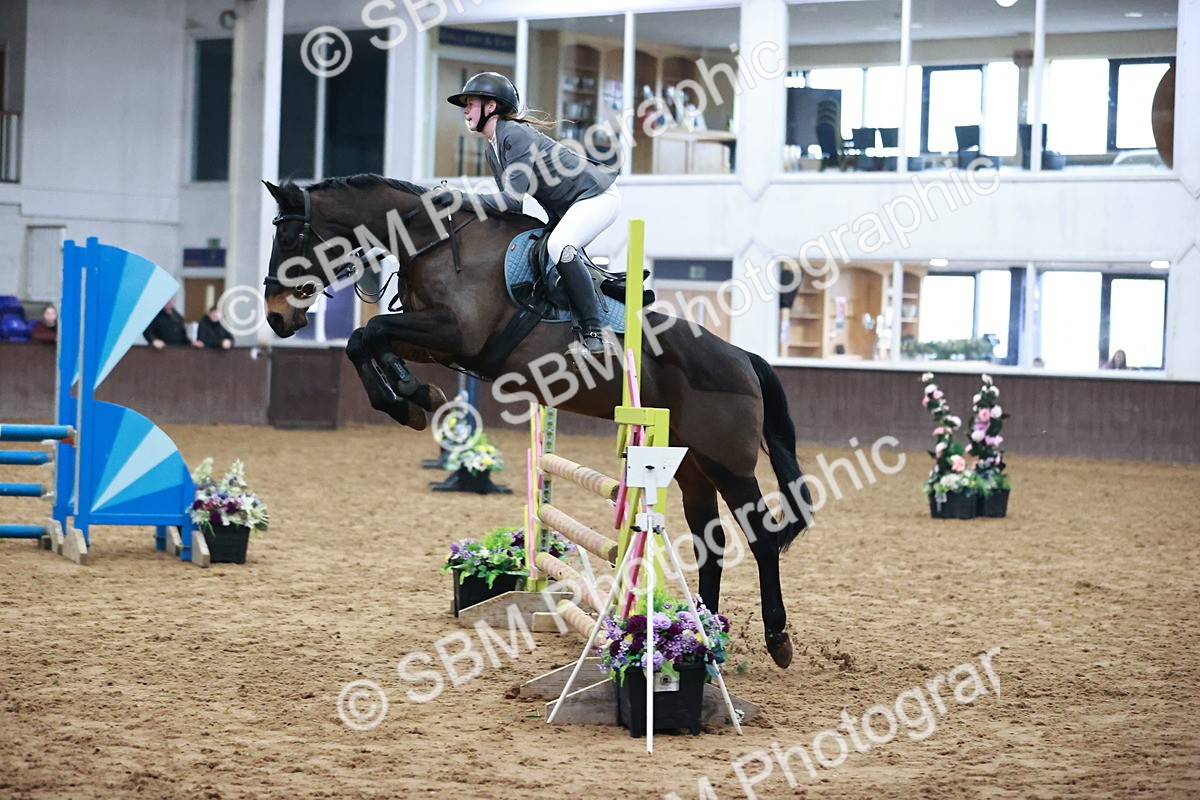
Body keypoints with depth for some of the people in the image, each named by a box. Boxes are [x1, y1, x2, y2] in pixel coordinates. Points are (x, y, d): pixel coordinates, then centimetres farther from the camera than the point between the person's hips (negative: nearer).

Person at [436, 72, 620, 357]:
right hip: (564, 209, 11)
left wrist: (462, 198, -27)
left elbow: (513, 199, -27)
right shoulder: (493, 153, 9)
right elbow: (510, 202, 7)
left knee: (559, 247, -31)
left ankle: (593, 331, -29)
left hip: (598, 196, -11)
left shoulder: (515, 134, -21)